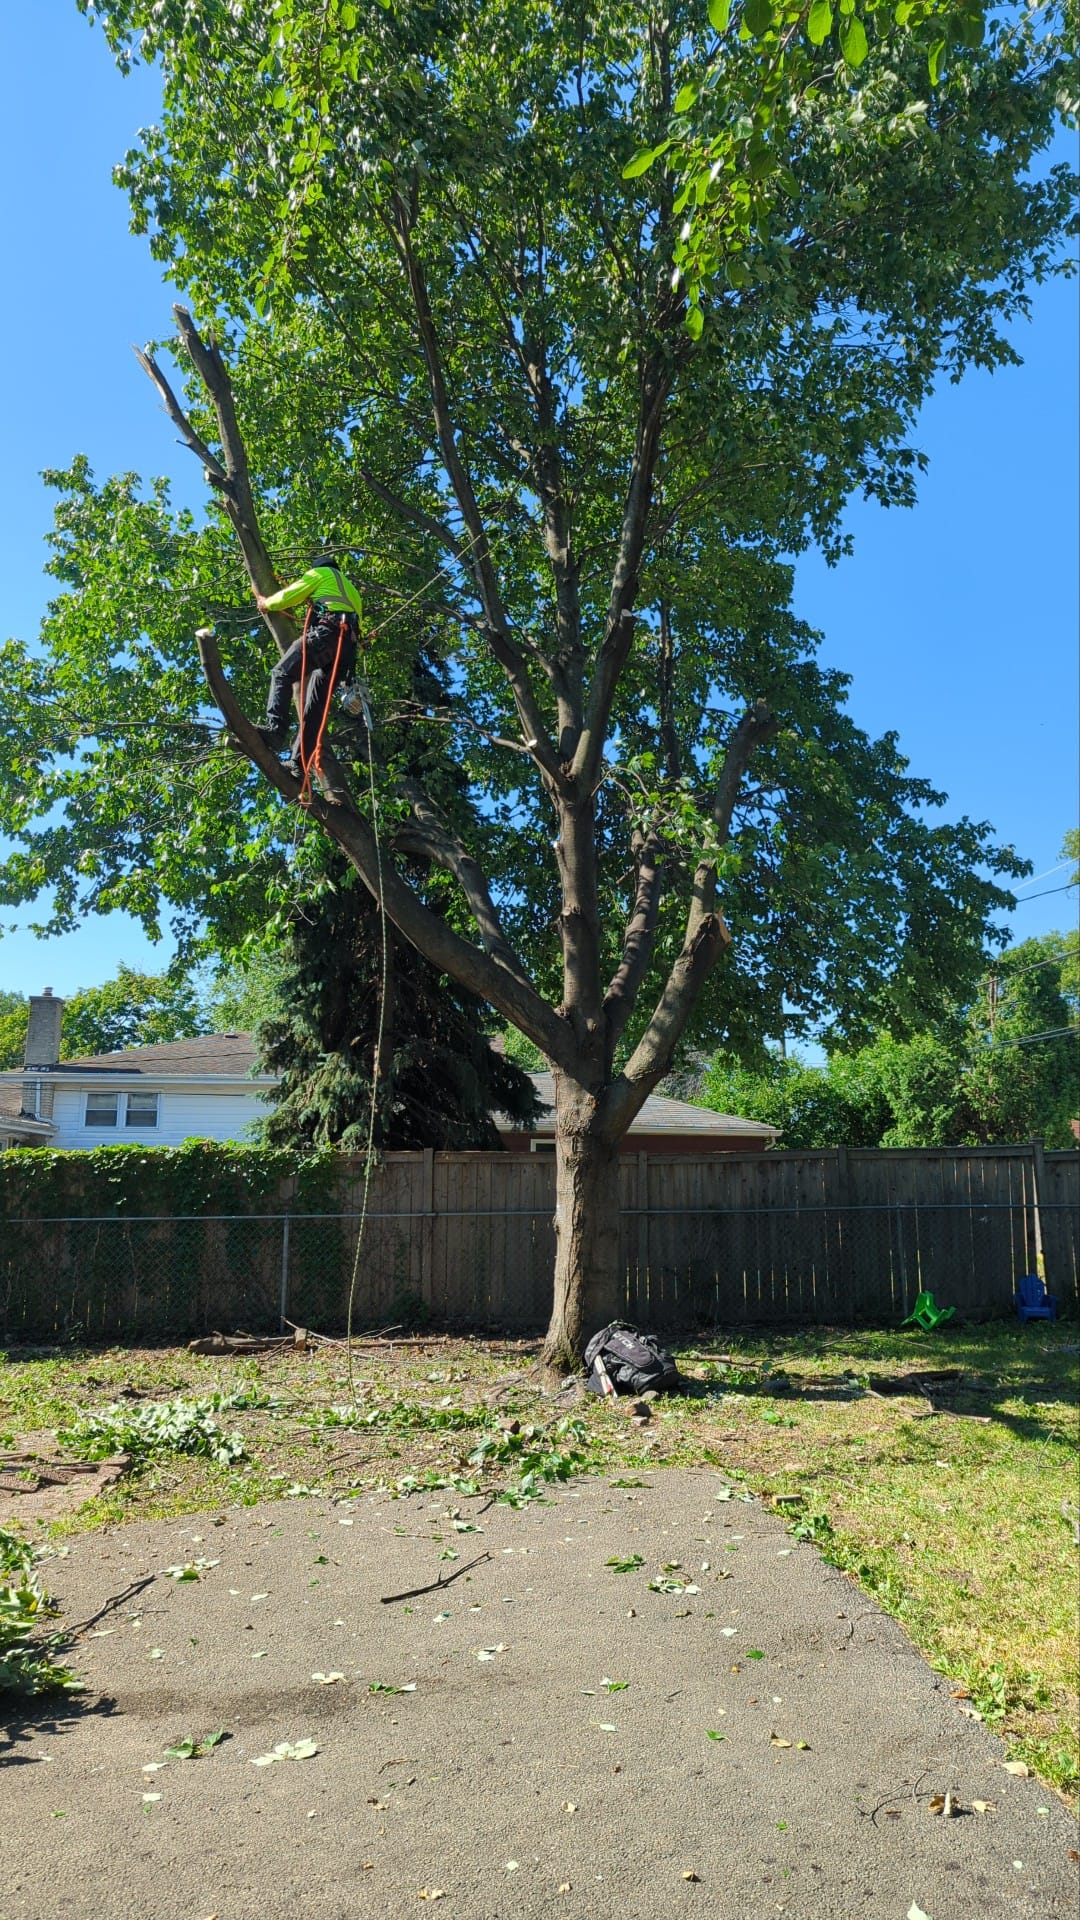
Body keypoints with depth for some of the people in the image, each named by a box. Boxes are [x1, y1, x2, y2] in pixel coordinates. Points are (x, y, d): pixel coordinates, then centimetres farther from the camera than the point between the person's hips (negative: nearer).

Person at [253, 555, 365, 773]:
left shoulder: (321, 573, 20)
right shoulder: (349, 589, 42)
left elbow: (289, 596, 15)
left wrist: (266, 603, 33)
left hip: (326, 633, -7)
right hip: (348, 646, 7)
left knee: (282, 674, -10)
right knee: (315, 708, 3)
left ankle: (275, 729, -32)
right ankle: (298, 765, -5)